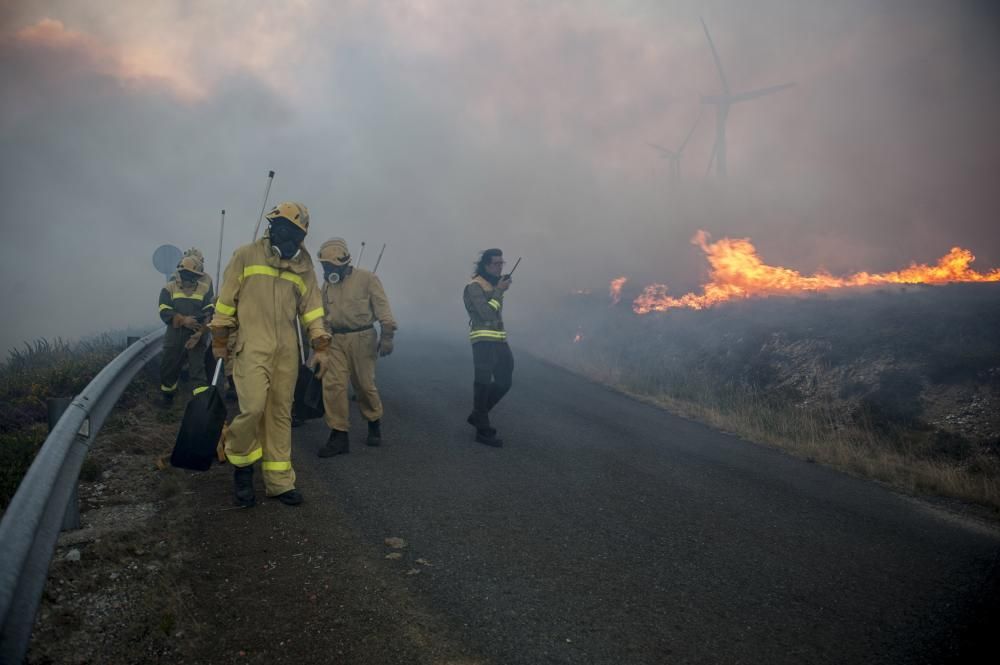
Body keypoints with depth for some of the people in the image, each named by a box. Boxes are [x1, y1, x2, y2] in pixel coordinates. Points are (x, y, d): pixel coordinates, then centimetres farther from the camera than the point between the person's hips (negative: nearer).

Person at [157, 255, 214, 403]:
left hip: (195, 335, -1)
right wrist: (183, 320, -23)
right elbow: (164, 312, -9)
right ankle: (167, 394, 36)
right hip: (174, 335, 1)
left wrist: (199, 333, -18)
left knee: (198, 368, -8)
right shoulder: (169, 288, 0)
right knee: (169, 367, 13)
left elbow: (208, 313, -6)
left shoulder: (204, 288, 1)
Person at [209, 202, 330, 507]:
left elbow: (311, 305, 11)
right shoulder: (246, 256, 2)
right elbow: (226, 300, 5)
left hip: (287, 350, 4)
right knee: (253, 407, -18)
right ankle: (241, 461, 10)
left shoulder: (304, 266, 12)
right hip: (252, 346, -4)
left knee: (280, 413, 7)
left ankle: (279, 482, 14)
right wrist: (219, 339, 5)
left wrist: (317, 333, -5)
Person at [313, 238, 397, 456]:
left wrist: (387, 336, -15)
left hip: (362, 339, -4)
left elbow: (382, 308, -8)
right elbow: (324, 317, 18)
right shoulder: (327, 285, 12)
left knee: (364, 385, 5)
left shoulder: (367, 278, -4)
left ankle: (374, 423, 30)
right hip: (336, 341, 4)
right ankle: (339, 435, 1)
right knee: (333, 385, -6)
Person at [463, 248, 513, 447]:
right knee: (483, 384, -3)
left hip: (499, 340, 9)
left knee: (504, 381, 12)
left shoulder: (495, 284, 16)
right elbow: (486, 313, -21)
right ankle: (483, 430, 4)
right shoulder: (475, 286, -10)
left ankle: (477, 416, 27)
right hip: (484, 341, -9)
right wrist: (499, 291, -15)